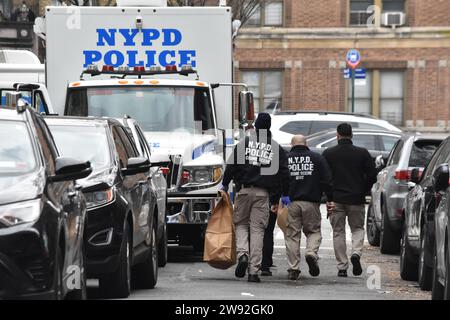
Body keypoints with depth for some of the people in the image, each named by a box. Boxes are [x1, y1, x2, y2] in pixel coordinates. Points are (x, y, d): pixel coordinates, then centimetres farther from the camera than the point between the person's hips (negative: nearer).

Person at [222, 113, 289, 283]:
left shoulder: (244, 143, 1)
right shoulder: (277, 148, 6)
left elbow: (231, 166, -3)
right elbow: (283, 174, 6)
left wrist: (225, 185, 9)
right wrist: (276, 198, 13)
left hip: (244, 190, -1)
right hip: (263, 193, 1)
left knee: (241, 224, 15)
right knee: (257, 229, 2)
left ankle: (242, 254, -12)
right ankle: (253, 271, -2)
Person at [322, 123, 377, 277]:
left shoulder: (328, 154, -1)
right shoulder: (362, 153, -1)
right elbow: (372, 176, -2)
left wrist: (328, 197, 2)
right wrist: (363, 192, 10)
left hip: (336, 199, 0)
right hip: (356, 200, 0)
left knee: (338, 232, 7)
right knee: (357, 228, 15)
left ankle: (342, 267, 5)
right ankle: (356, 253, -12)